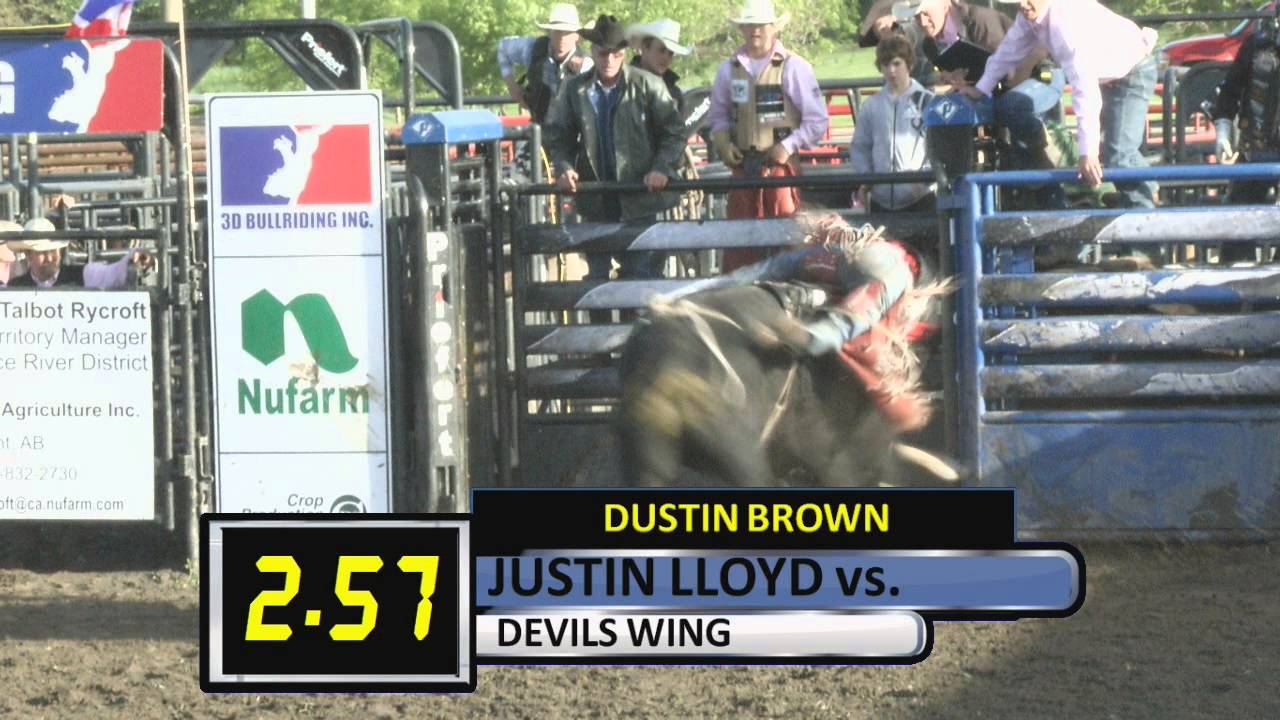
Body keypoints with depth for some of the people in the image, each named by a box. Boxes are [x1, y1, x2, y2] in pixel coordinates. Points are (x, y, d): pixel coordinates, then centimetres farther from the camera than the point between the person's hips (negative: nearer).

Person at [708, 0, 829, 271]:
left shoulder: (793, 67, -4)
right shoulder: (729, 69, 9)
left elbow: (817, 119, -3)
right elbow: (719, 114, 19)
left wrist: (788, 147, -12)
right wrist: (722, 141, -1)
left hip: (780, 165, -4)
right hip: (742, 166, 4)